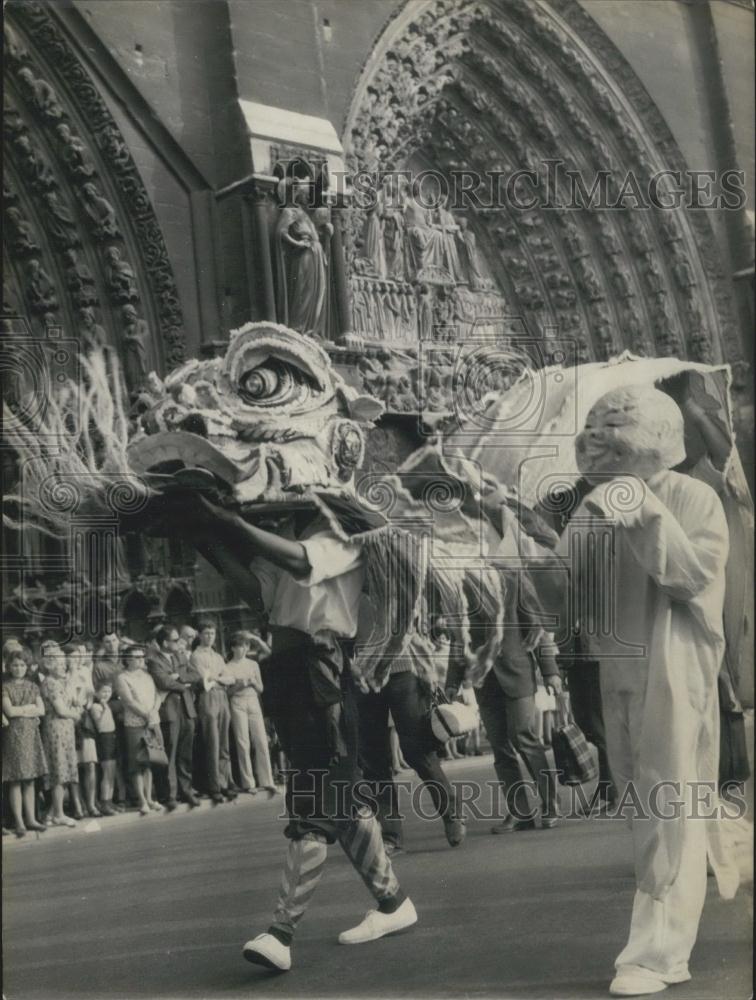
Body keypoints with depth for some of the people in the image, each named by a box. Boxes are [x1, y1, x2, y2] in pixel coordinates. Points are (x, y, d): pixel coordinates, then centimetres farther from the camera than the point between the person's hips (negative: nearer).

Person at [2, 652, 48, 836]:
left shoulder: (32, 687, 12)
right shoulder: (6, 687, -1)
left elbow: (41, 710, 4)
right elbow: (9, 711, -12)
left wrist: (19, 710, -7)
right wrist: (30, 707, -2)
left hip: (31, 733, 4)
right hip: (14, 734, -4)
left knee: (30, 780, 6)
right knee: (15, 781, -4)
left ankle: (30, 819, 11)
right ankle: (19, 822, 0)